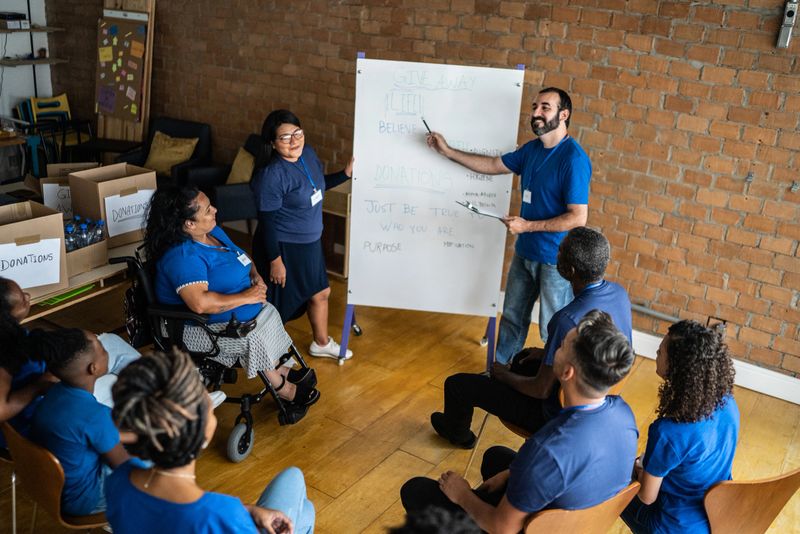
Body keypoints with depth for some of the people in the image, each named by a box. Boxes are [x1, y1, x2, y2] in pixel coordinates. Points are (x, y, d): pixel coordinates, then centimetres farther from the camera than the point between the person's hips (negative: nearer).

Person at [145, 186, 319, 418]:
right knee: (253, 339, -21)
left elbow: (241, 258, 19)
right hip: (203, 328, -10)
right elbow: (200, 303, -40)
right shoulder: (183, 256, -28)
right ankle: (285, 392, -1)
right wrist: (245, 297, -29)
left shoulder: (213, 231, 2)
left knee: (269, 312, -2)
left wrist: (256, 275, -3)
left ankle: (282, 372, 9)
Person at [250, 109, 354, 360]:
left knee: (320, 292, 22)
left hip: (310, 241, 8)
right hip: (283, 247, -8)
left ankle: (321, 342, 44)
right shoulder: (272, 174, -27)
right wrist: (275, 260, -19)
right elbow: (267, 221, -22)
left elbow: (319, 184, 16)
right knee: (281, 300, 9)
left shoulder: (308, 153, -3)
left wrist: (346, 173, 3)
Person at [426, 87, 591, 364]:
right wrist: (448, 151, 11)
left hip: (556, 260, -8)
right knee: (512, 318, 22)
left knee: (554, 331, 7)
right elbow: (493, 165, 15)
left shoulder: (573, 159, -22)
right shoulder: (532, 149, 4)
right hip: (525, 252, 8)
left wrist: (527, 225, -21)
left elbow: (578, 217, -24)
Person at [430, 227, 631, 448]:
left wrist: (505, 375, -6)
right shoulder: (619, 293, -10)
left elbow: (541, 390, -25)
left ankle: (457, 432, 40)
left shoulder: (567, 320, -36)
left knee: (457, 384, 6)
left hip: (559, 415, -8)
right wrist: (547, 353, 13)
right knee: (524, 358, 34)